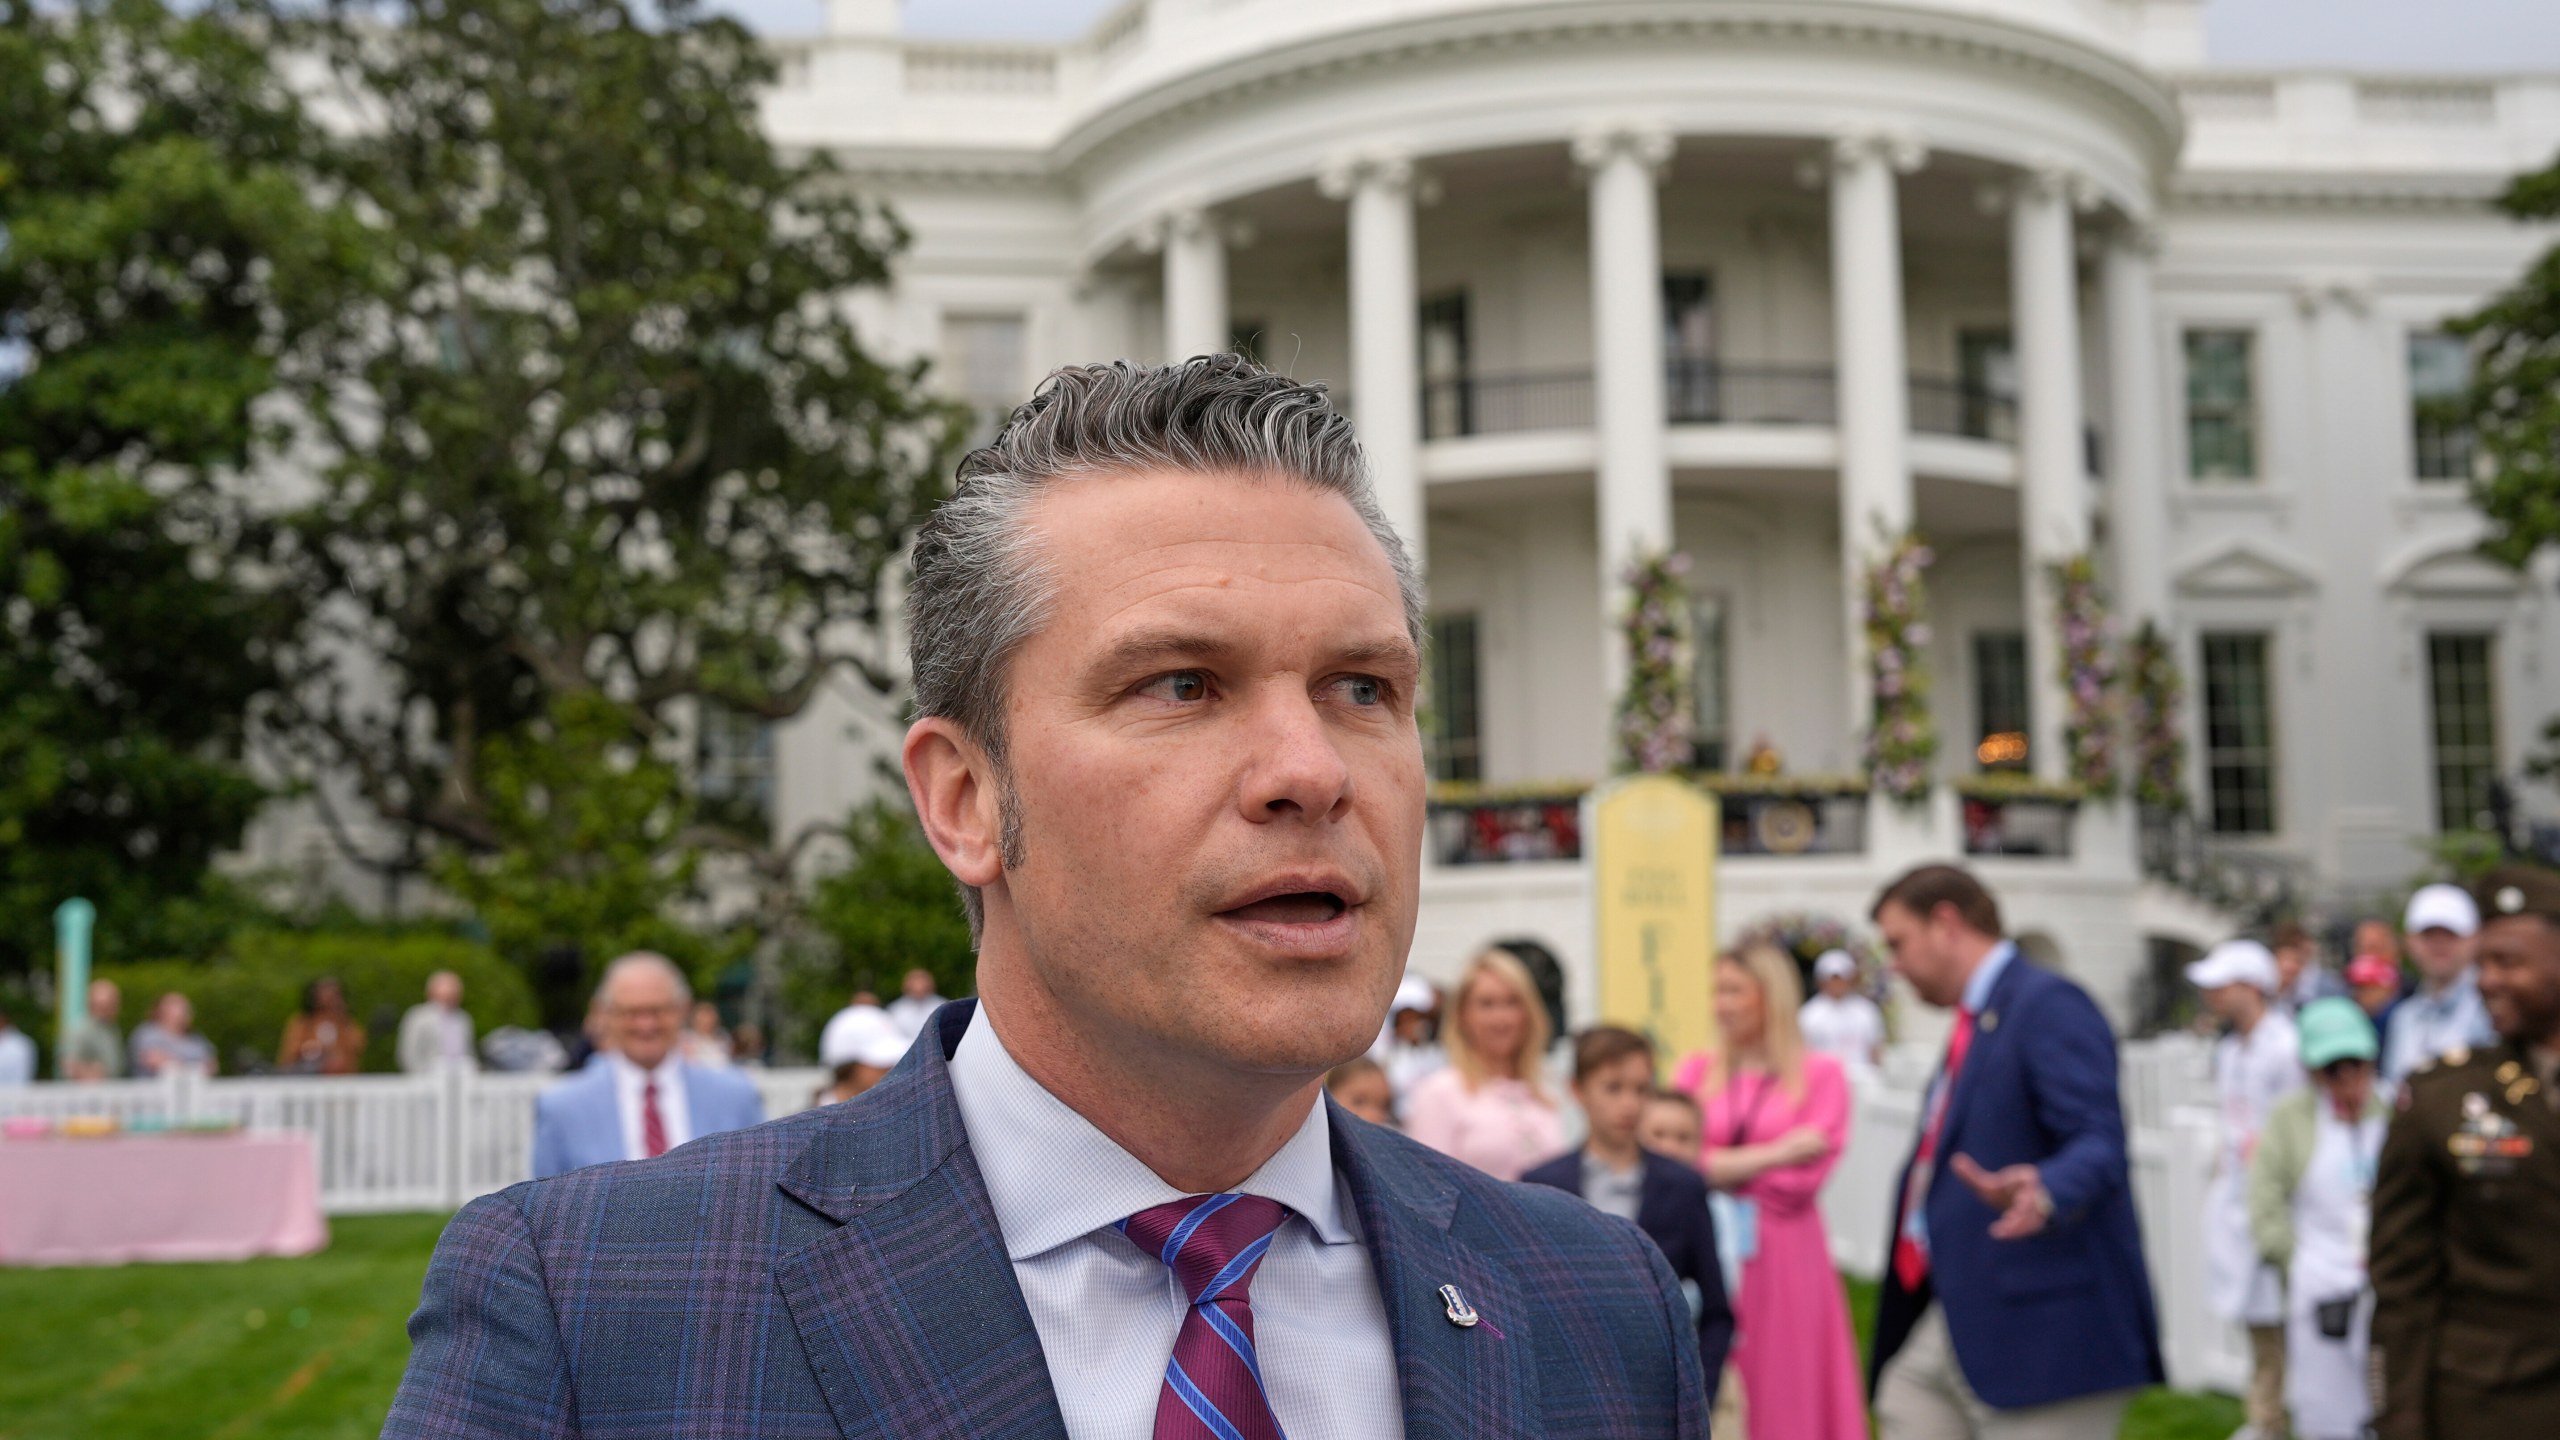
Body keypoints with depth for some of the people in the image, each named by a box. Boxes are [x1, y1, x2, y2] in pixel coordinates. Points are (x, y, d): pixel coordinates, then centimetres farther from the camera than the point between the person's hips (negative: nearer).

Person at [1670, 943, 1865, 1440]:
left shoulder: (1821, 1075, 1)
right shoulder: (1697, 1072, 10)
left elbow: (1803, 1176, -6)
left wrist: (1720, 1167, -3)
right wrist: (1775, 1153, -9)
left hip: (1784, 1256, -2)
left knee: (1785, 1400, 2)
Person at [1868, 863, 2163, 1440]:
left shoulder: (2050, 1005, -12)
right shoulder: (1976, 1022, 19)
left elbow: (2099, 1145, -25)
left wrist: (2043, 1194, -46)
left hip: (2038, 1336, -10)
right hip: (1954, 1326, 10)